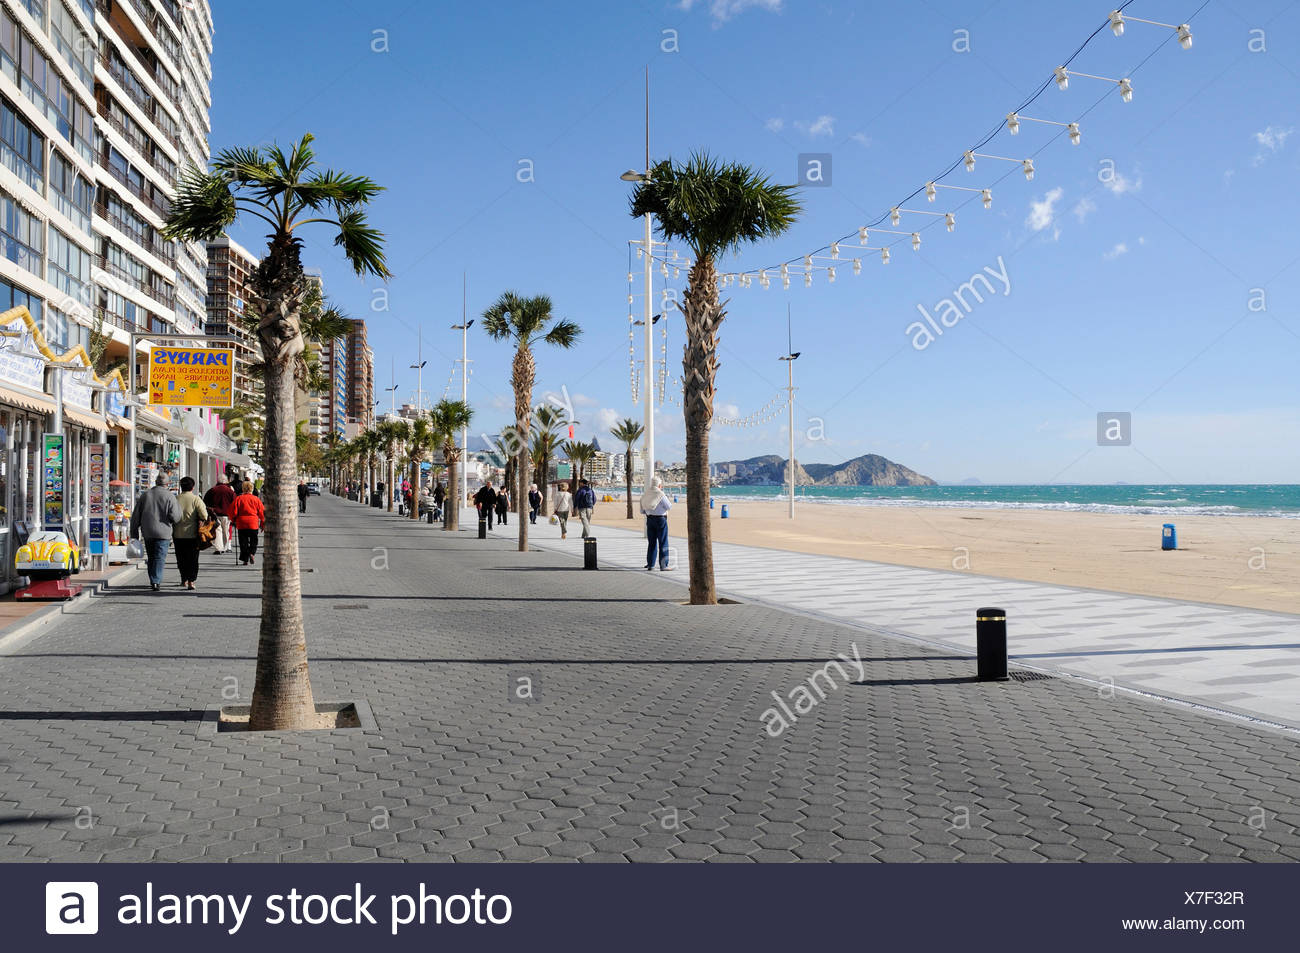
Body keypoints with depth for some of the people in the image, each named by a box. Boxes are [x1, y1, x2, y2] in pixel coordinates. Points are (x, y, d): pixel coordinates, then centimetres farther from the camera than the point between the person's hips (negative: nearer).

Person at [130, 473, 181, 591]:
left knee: (151, 558, 15)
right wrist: (178, 507, 7)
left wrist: (134, 534, 12)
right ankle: (156, 581, -13)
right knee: (160, 558, -3)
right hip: (163, 533, -4)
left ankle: (153, 581, 19)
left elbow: (135, 516, 8)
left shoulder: (145, 494, 8)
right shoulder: (169, 496, -6)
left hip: (147, 533, 4)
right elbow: (175, 517, -13)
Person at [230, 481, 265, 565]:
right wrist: (262, 522, 15)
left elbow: (233, 511, -2)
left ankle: (245, 560, 4)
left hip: (241, 524, 0)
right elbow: (262, 511, 4)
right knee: (253, 540, 13)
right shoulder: (256, 499, 2)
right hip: (253, 523, 0)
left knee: (243, 542, 6)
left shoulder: (238, 499, -1)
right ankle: (252, 553, -11)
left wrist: (233, 520, 15)